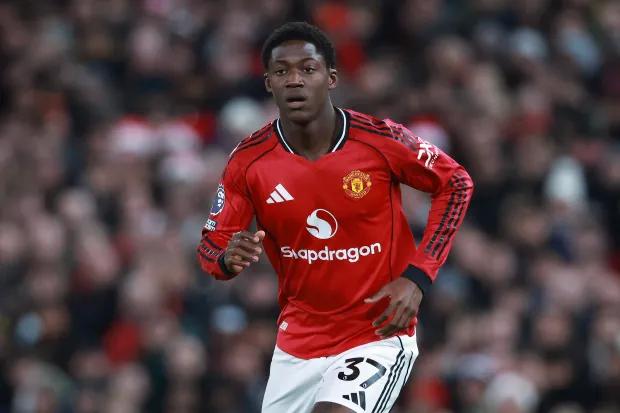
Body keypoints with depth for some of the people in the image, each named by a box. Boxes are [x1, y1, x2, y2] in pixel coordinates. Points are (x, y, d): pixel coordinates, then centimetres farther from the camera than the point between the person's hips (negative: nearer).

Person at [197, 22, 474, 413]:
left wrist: (418, 276, -9)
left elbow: (456, 183, 0)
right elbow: (210, 247, 1)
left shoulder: (381, 140, -15)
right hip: (298, 337, 4)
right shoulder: (249, 161, -9)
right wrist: (229, 259, -25)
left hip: (380, 333, -4)